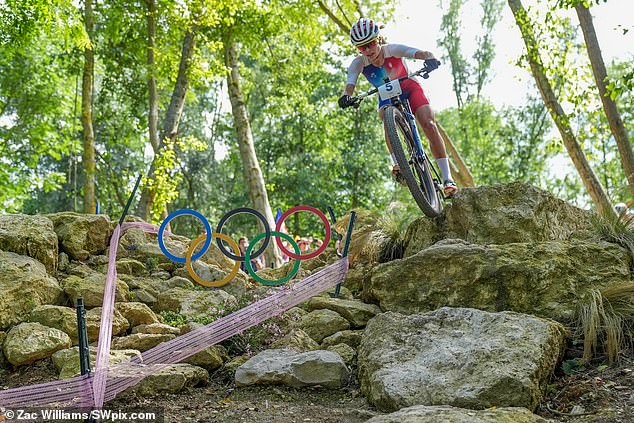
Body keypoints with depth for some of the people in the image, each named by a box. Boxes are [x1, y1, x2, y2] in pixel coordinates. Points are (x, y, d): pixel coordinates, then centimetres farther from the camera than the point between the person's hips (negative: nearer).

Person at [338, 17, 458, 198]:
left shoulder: (392, 49, -27)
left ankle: (447, 178, -22)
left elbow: (418, 53, -41)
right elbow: (349, 84, -35)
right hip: (387, 97, 2)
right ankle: (398, 164, -31)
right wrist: (346, 96, -58)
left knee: (429, 124, -22)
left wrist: (429, 58, -64)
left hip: (409, 89, -1)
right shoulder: (358, 63, -21)